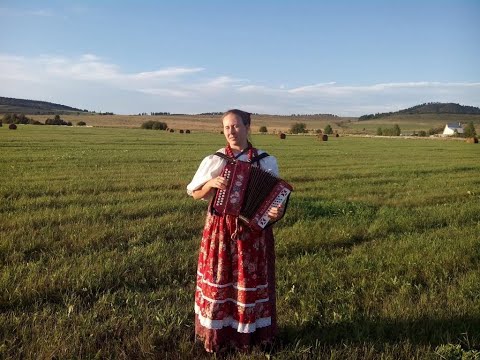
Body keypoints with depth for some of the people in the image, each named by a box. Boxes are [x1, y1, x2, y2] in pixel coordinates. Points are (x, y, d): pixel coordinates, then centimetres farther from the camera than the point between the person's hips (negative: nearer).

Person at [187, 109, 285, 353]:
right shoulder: (214, 160, -1)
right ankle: (217, 333, 25)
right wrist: (211, 183, -13)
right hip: (220, 229, 0)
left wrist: (277, 211, -19)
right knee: (218, 281, 7)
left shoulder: (266, 161, -1)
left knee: (252, 282, 9)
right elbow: (195, 194, 6)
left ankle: (251, 333, 28)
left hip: (253, 229, 0)